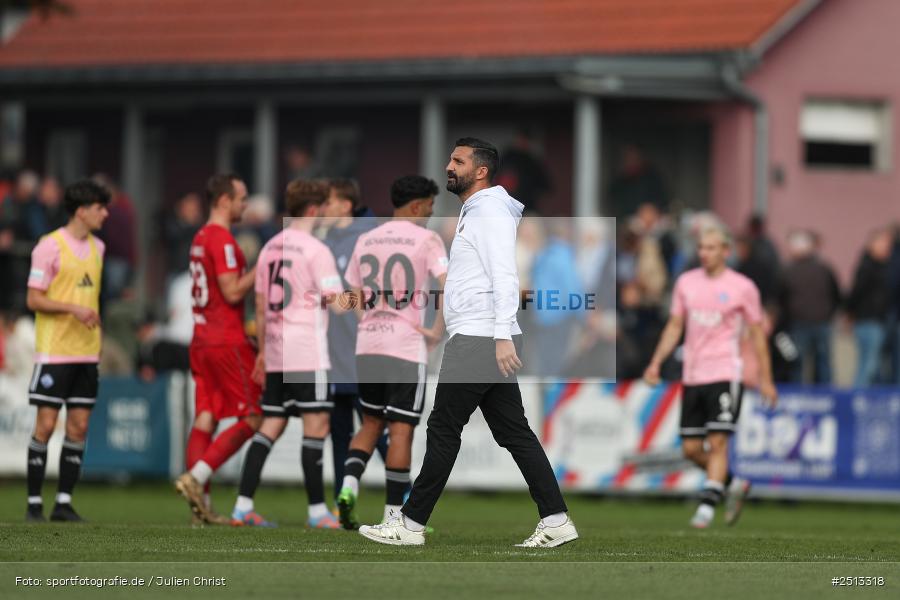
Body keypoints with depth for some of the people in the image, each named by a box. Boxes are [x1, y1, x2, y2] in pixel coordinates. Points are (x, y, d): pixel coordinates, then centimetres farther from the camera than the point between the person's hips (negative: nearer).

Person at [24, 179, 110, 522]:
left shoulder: (97, 248, 13)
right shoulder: (50, 247, -9)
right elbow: (34, 300, -11)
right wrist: (72, 308, -21)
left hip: (87, 352, 7)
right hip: (53, 351, -7)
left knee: (79, 427, 3)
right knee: (46, 425, -6)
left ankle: (64, 503, 8)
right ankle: (34, 504, 1)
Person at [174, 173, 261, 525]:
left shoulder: (201, 238, 16)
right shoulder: (222, 240, -13)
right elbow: (232, 292, -18)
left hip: (202, 340, 9)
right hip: (227, 341, -9)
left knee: (205, 418, 5)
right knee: (251, 418, -4)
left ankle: (201, 504, 2)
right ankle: (196, 477, -13)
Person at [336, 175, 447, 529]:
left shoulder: (365, 241, 11)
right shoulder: (427, 240, -5)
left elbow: (354, 300, 14)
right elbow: (448, 288, -17)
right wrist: (438, 331, -8)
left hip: (367, 346, 5)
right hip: (407, 348, -5)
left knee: (372, 423, 18)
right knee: (401, 430, 0)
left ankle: (348, 487, -3)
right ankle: (393, 516, 0)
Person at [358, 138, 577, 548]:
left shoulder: (491, 213, -10)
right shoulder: (474, 214, 22)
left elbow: (505, 278, -20)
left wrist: (503, 337, -29)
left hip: (478, 341, -10)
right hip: (481, 341, 10)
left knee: (443, 429, -5)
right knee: (514, 432, 6)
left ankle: (411, 524, 0)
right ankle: (556, 521, 2)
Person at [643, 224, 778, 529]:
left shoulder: (742, 287, -2)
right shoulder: (686, 282, 10)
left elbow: (757, 333, 4)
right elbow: (675, 326, 16)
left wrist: (766, 380, 2)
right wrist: (656, 363, 6)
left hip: (724, 374, -5)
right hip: (692, 376, 5)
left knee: (717, 442, -14)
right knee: (691, 448, 4)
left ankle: (708, 505, -10)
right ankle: (734, 485, 26)